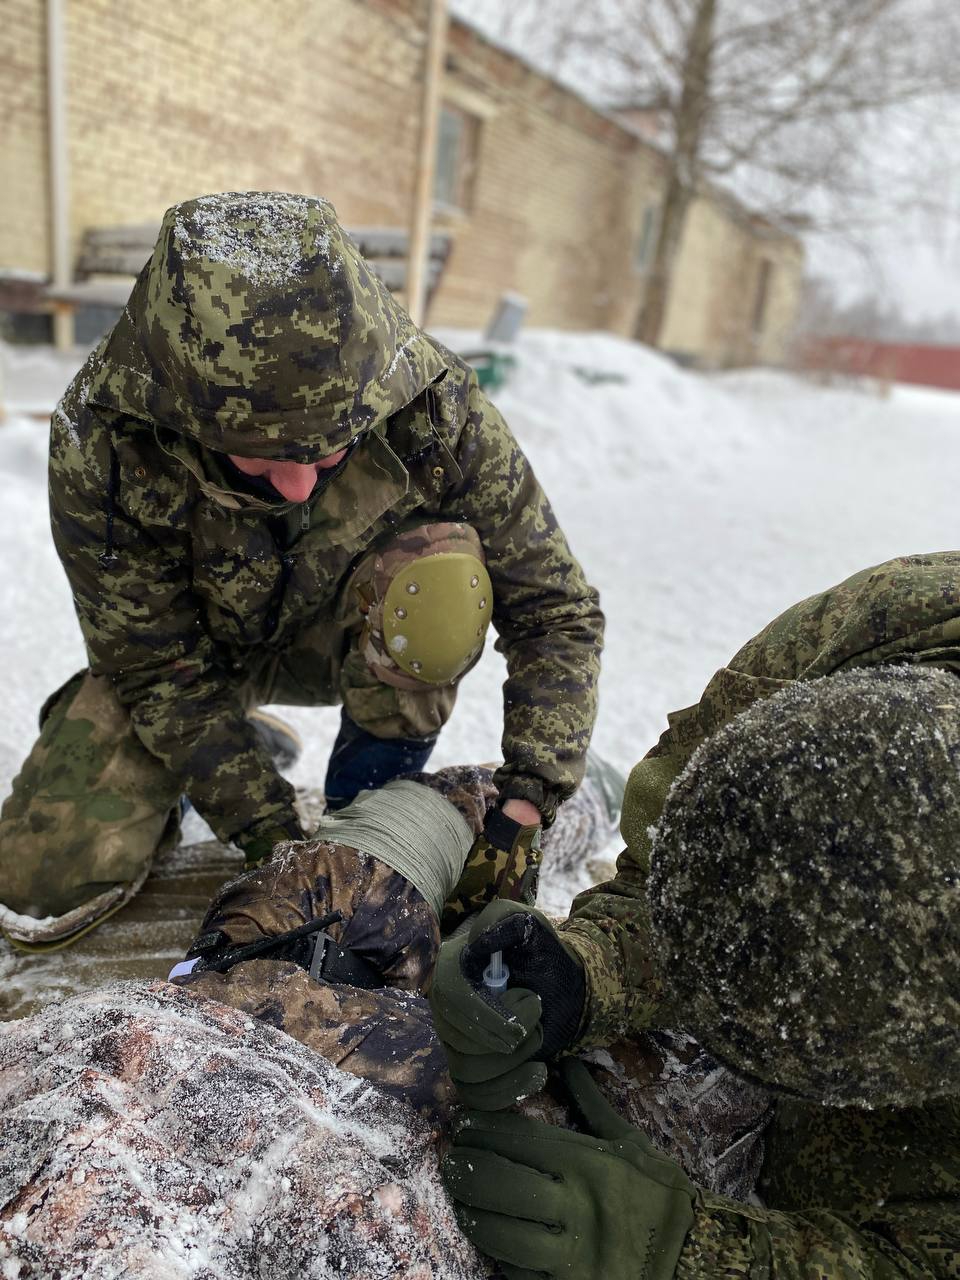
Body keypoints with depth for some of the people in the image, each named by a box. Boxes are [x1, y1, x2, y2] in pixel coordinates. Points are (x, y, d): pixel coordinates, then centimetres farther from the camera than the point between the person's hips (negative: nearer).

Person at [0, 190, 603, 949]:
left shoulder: (435, 408, -31)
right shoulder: (100, 441, -31)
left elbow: (556, 608, -24)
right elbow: (160, 668, -22)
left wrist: (525, 805, -32)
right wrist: (269, 836, -26)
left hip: (354, 644, 0)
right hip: (192, 649, 1)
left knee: (442, 576, -35)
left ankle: (371, 802, -9)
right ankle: (244, 742, 14)